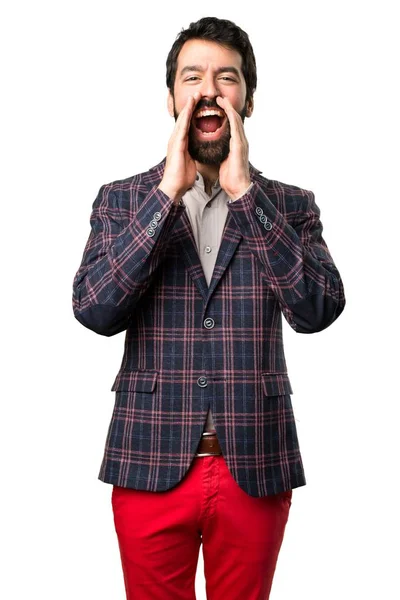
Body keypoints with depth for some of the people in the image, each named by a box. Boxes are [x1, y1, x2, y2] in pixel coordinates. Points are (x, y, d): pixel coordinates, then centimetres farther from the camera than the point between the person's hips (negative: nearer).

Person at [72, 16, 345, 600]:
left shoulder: (290, 204, 3)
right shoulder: (121, 199, 3)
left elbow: (317, 310, -13)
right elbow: (95, 310, -12)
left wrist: (245, 191, -14)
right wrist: (168, 191, -14)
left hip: (255, 467, 1)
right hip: (151, 464, 0)